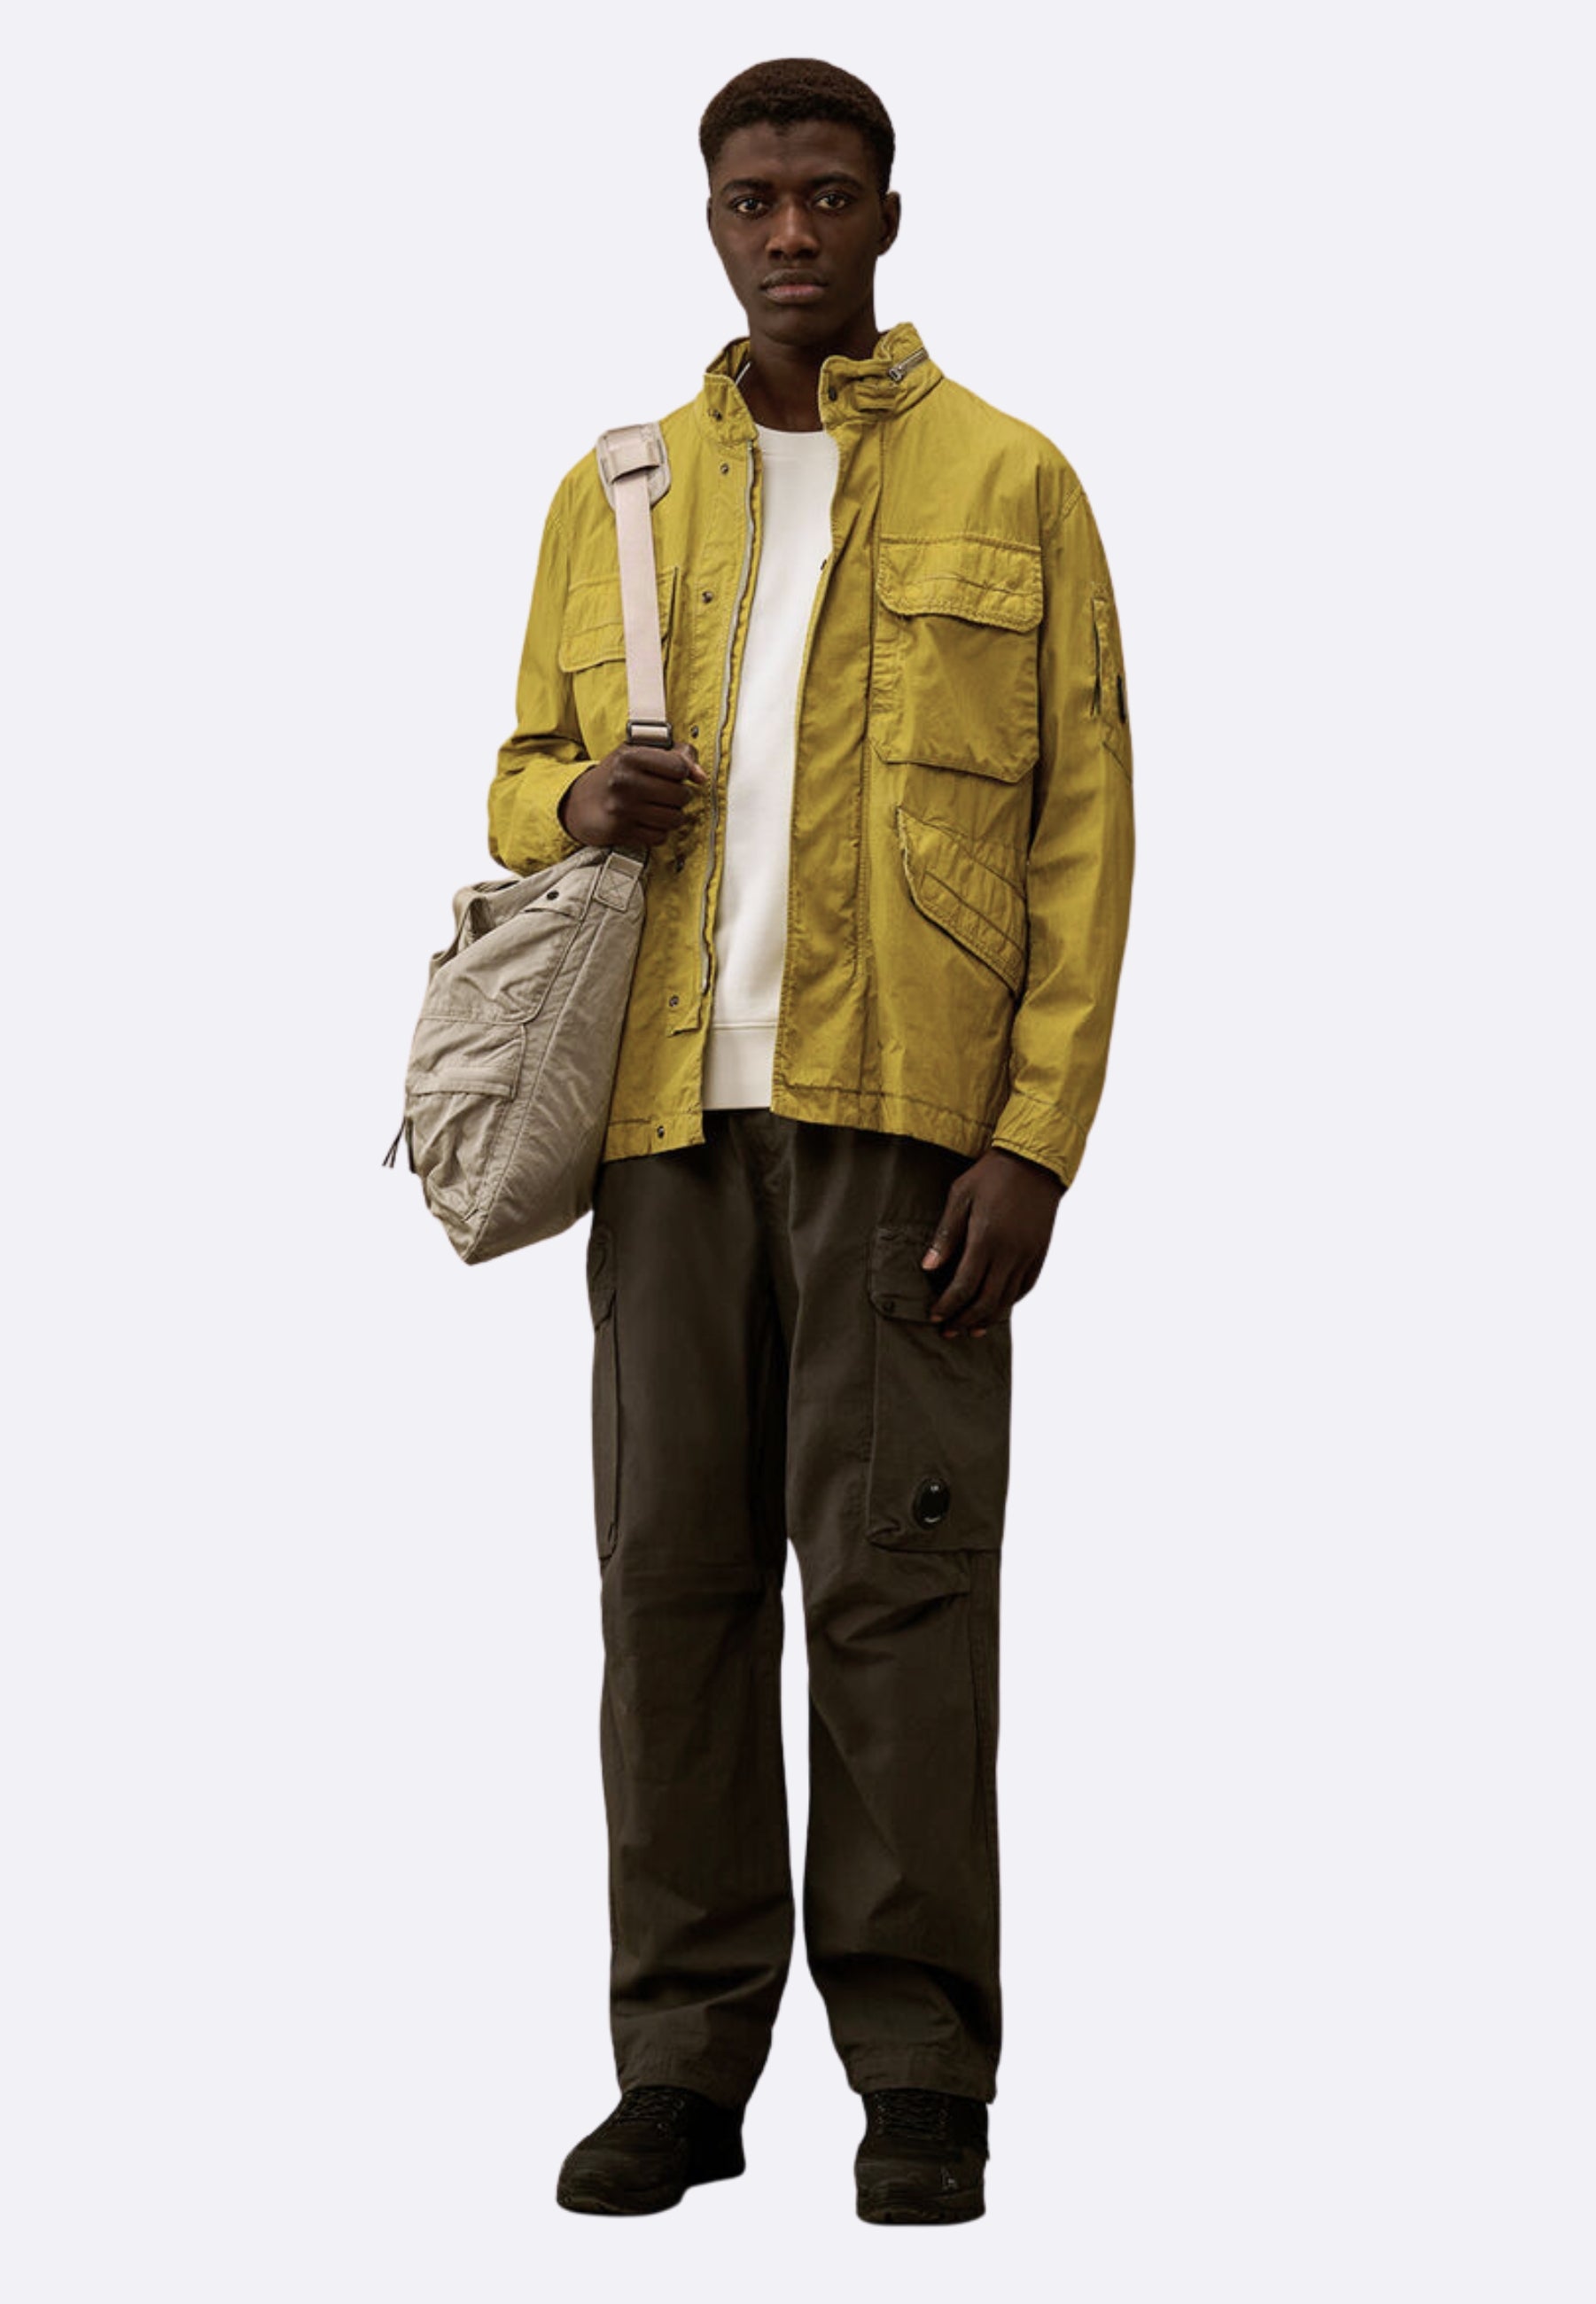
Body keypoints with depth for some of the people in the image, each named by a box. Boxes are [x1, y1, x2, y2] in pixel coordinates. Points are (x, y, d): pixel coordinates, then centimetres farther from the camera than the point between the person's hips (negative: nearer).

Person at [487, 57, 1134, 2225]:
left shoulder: (1010, 484, 6)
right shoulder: (612, 495, 15)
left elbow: (1083, 829, 1)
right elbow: (524, 776, 22)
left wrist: (1038, 1140, -8)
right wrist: (575, 802, -5)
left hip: (908, 1110, -3)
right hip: (670, 1103, 3)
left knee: (899, 1569, -5)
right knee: (673, 1566, 2)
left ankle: (920, 2071, 3)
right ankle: (685, 2065, 9)